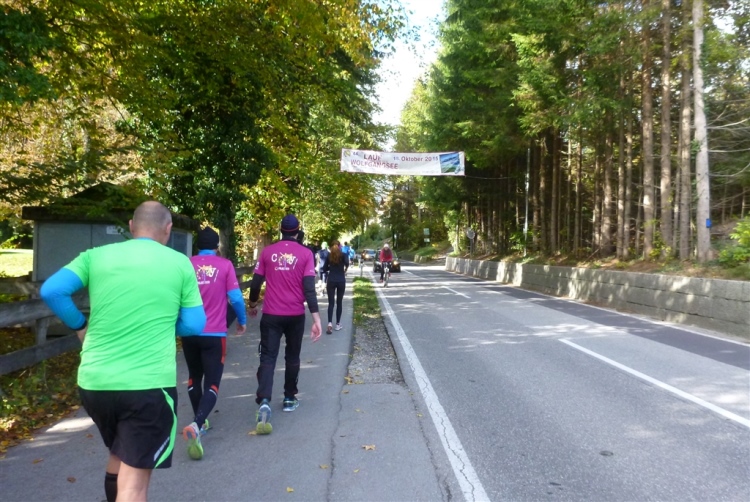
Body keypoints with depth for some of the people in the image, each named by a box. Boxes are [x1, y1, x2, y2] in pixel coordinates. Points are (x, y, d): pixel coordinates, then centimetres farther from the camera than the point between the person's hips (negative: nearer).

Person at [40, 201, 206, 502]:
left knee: (119, 454, 30)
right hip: (149, 385, -4)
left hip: (94, 382, 4)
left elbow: (51, 291, -5)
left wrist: (80, 326, 9)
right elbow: (194, 325, 0)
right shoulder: (180, 263, -1)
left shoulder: (96, 256, 3)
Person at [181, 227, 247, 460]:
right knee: (212, 384, 0)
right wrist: (242, 321, 11)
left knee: (194, 378, 22)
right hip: (214, 334, -3)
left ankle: (199, 422, 31)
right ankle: (196, 425, -21)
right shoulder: (225, 265, -4)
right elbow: (235, 297, -6)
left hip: (189, 333, 3)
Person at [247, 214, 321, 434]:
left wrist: (253, 305, 21)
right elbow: (309, 288, -11)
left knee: (268, 358, -1)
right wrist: (316, 318, -11)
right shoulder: (305, 254, -4)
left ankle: (264, 402, -20)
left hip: (271, 314, 0)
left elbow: (256, 283, 3)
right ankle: (289, 399, 28)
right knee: (292, 358, 17)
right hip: (296, 315, 0)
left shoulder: (267, 252, 1)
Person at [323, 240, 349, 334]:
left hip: (331, 281, 1)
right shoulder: (344, 255, -1)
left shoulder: (329, 256, 6)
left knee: (331, 303, 0)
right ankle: (338, 324, 14)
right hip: (341, 281, -1)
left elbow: (325, 269, 8)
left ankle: (330, 323, -18)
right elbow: (347, 263, -19)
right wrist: (344, 271, -2)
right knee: (339, 302, 10)